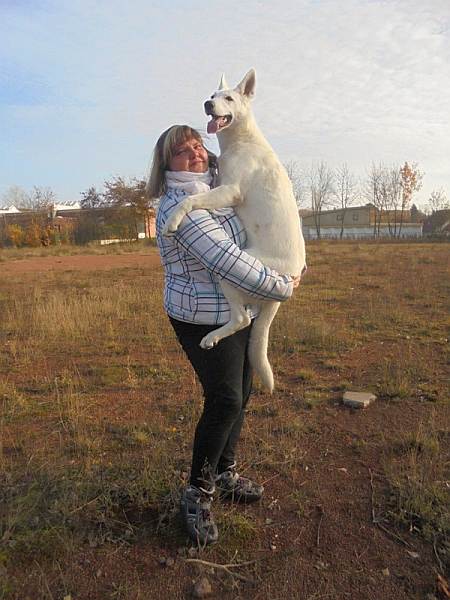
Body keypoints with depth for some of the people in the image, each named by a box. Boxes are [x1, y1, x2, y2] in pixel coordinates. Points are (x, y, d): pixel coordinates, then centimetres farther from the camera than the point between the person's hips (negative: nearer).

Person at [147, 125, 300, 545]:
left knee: (239, 396, 16)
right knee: (224, 402, -8)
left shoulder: (215, 187, 9)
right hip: (206, 319, -9)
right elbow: (229, 262, -28)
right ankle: (197, 494, 14)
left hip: (237, 313, 9)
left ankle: (224, 474, 35)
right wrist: (283, 288, -18)